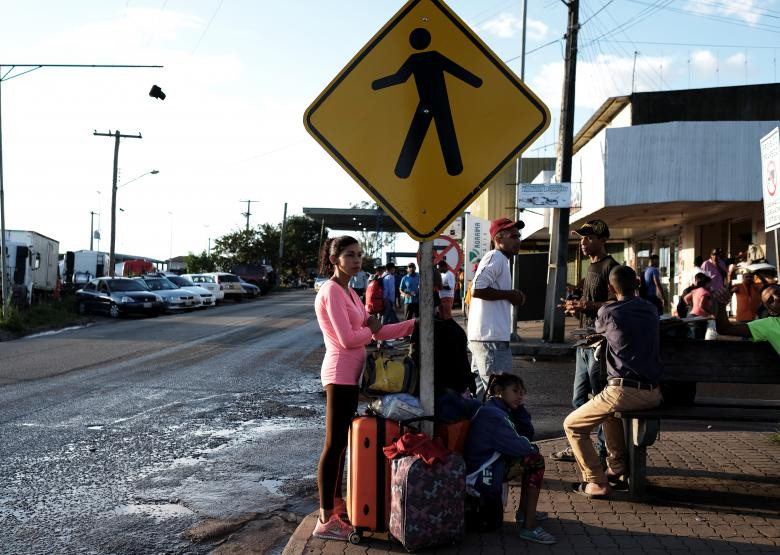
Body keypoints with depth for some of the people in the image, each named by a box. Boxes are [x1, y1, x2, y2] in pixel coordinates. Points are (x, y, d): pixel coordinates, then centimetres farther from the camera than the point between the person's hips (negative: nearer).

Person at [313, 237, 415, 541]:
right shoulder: (331, 291, -14)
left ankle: (336, 505, 26)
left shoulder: (349, 292, 16)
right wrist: (370, 329, -3)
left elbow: (375, 331, 14)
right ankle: (325, 521, 0)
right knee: (334, 445, -5)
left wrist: (413, 325, 5)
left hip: (350, 375, 10)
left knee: (341, 443, 15)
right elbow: (347, 339, -22)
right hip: (340, 374, -10)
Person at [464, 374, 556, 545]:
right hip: (481, 475, -11)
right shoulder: (492, 415, -18)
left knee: (532, 454, 16)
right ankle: (529, 527, -17)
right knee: (536, 461, -14)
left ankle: (524, 512, 23)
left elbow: (528, 433, 22)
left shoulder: (498, 411, 17)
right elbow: (519, 447, -19)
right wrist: (532, 447, 0)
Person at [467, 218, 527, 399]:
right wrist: (510, 294, -13)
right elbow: (477, 290, -22)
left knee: (480, 389, 15)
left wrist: (513, 297, 11)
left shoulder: (500, 260, 23)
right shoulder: (495, 257, -10)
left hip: (480, 337, 11)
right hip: (491, 338, -11)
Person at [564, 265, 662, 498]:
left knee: (572, 425, 7)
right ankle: (618, 468, 36)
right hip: (653, 394, 7)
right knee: (609, 410, 37)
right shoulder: (651, 310, 11)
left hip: (624, 392, -7)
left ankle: (596, 482, 1)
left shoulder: (608, 312, -5)